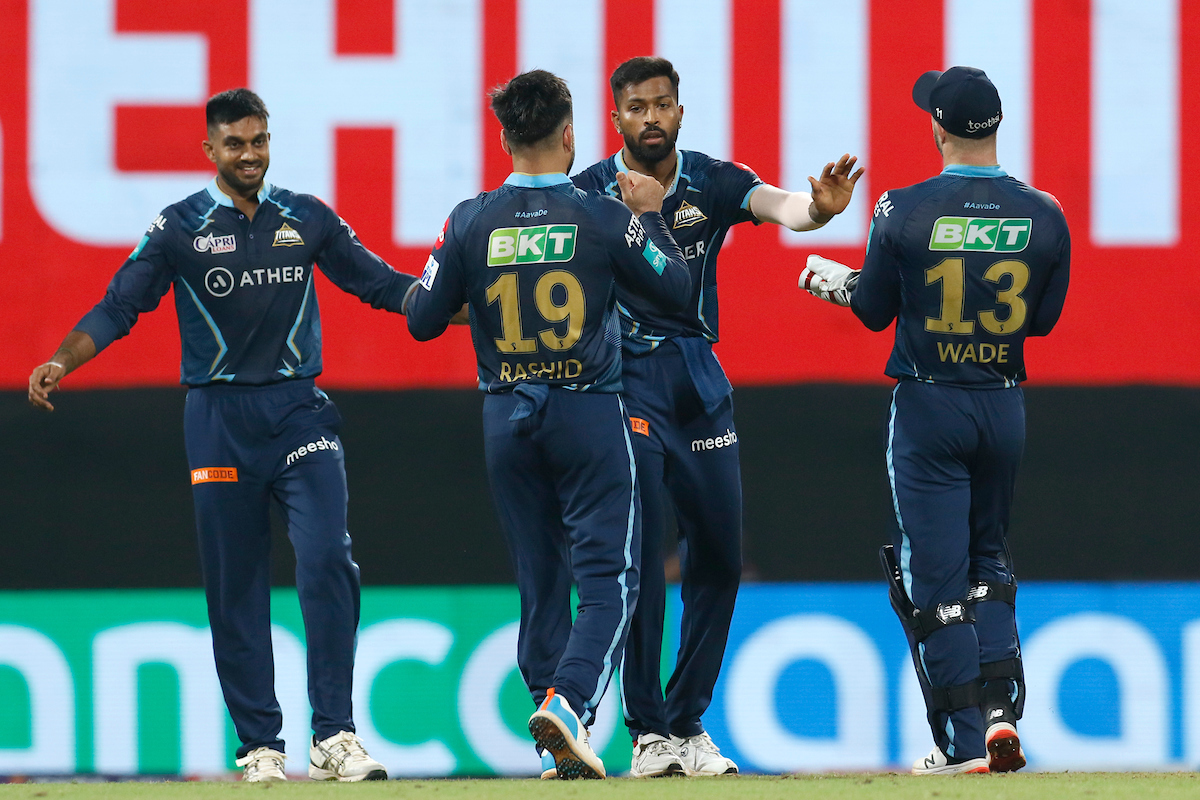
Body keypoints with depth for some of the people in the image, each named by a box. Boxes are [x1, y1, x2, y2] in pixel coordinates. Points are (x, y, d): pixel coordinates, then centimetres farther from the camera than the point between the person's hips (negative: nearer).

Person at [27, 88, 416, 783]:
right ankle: (260, 745, 8)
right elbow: (119, 307, -3)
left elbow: (379, 283, 15)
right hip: (220, 418, -1)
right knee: (236, 587, 1)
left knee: (328, 561, -15)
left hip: (301, 411, 1)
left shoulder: (308, 219, 9)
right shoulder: (181, 228, 2)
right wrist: (60, 364, -18)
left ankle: (335, 737, -13)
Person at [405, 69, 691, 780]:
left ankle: (560, 748, 10)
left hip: (508, 421, 3)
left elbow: (423, 321, 3)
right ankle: (569, 701, -25)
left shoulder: (472, 223, -3)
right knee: (608, 575, -2)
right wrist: (650, 215, 12)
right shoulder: (604, 216, -8)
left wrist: (449, 270, 21)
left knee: (541, 581, 10)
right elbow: (677, 289, 1)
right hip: (591, 415, -3)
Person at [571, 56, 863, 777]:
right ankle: (649, 735, -5)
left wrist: (816, 209, -39)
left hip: (700, 377, 4)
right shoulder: (591, 192, -5)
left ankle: (687, 723, 19)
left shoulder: (711, 181, 1)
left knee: (720, 555, 7)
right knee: (638, 556, -9)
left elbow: (772, 203, -17)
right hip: (625, 372, -4)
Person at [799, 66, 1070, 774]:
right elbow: (1044, 318, 7)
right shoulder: (1043, 216, -4)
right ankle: (1001, 711, 4)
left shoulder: (906, 211, -12)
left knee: (936, 576, 1)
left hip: (928, 407, -3)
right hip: (1004, 404, 3)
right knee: (990, 562, 20)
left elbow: (874, 309, -1)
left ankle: (965, 743, -2)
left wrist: (833, 281, 19)